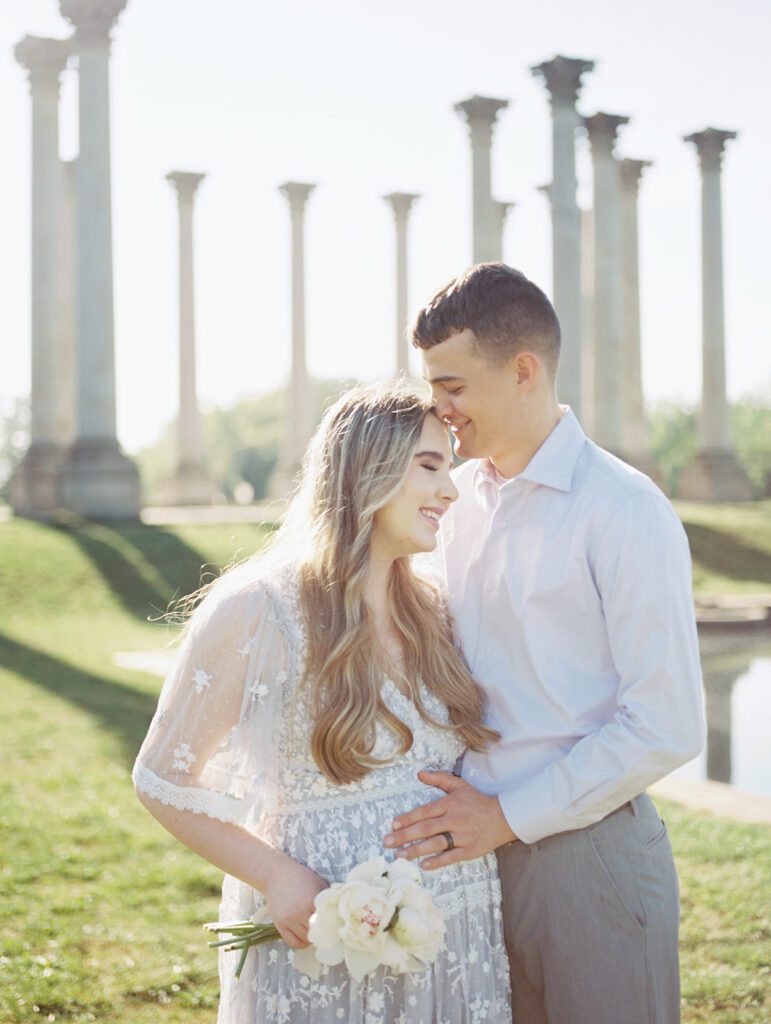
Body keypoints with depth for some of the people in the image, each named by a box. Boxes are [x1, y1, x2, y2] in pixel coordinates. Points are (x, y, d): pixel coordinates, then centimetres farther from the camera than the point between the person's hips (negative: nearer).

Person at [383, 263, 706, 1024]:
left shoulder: (625, 512, -12)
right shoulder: (458, 499, 8)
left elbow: (666, 727, -14)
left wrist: (508, 815, -13)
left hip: (587, 852, -6)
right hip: (477, 848, 6)